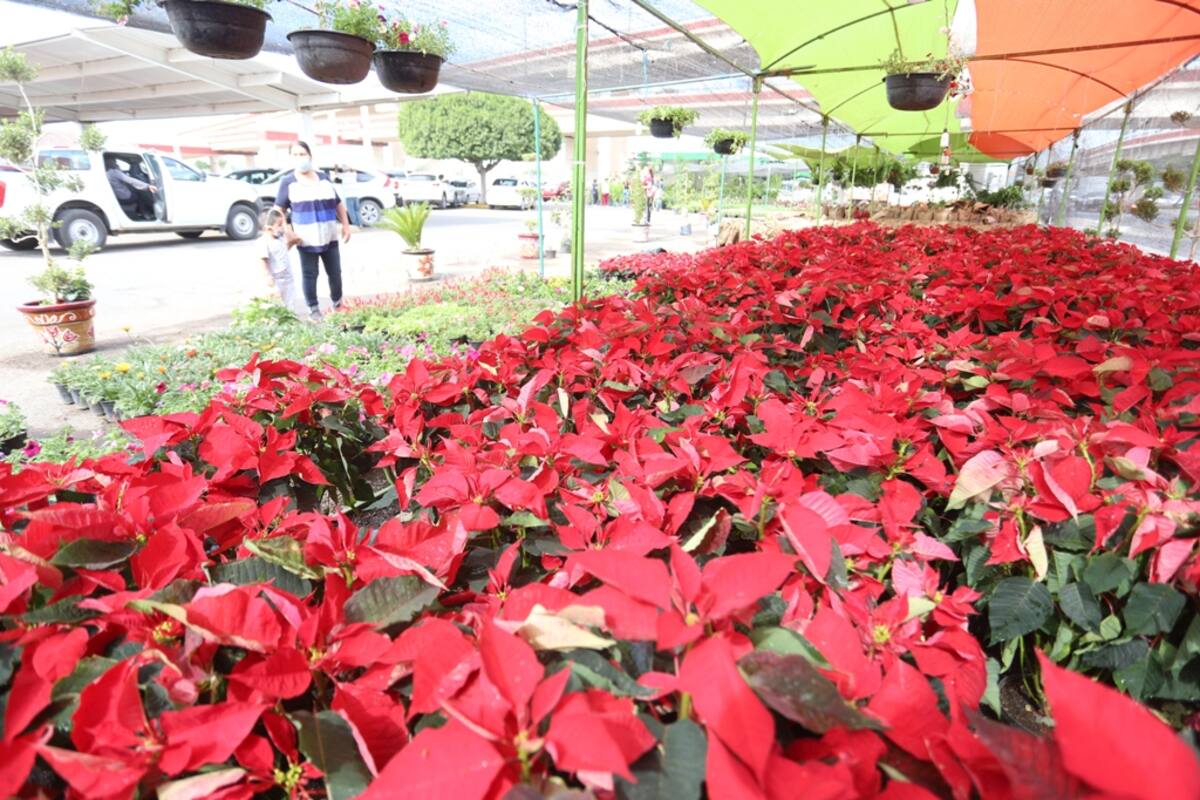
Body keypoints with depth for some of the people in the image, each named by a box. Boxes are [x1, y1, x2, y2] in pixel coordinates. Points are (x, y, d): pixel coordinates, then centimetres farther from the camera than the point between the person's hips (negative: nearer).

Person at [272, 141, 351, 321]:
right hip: (307, 240, -3)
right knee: (309, 275, 2)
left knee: (335, 272, 9)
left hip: (330, 238, 3)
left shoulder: (324, 178, 10)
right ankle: (313, 309, 13)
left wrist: (346, 226, 8)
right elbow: (279, 210, 2)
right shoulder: (288, 182, 1)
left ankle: (338, 303, 27)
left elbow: (339, 204, 16)